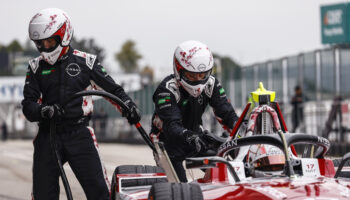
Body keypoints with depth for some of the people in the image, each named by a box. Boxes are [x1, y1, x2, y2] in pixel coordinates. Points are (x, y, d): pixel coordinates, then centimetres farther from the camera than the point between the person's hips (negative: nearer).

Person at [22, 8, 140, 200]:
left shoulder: (85, 62, 3)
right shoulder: (36, 67, 8)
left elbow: (112, 88, 9)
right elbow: (28, 106, 3)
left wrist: (128, 104, -9)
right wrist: (44, 111, -19)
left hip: (79, 135, -2)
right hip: (48, 136, 2)